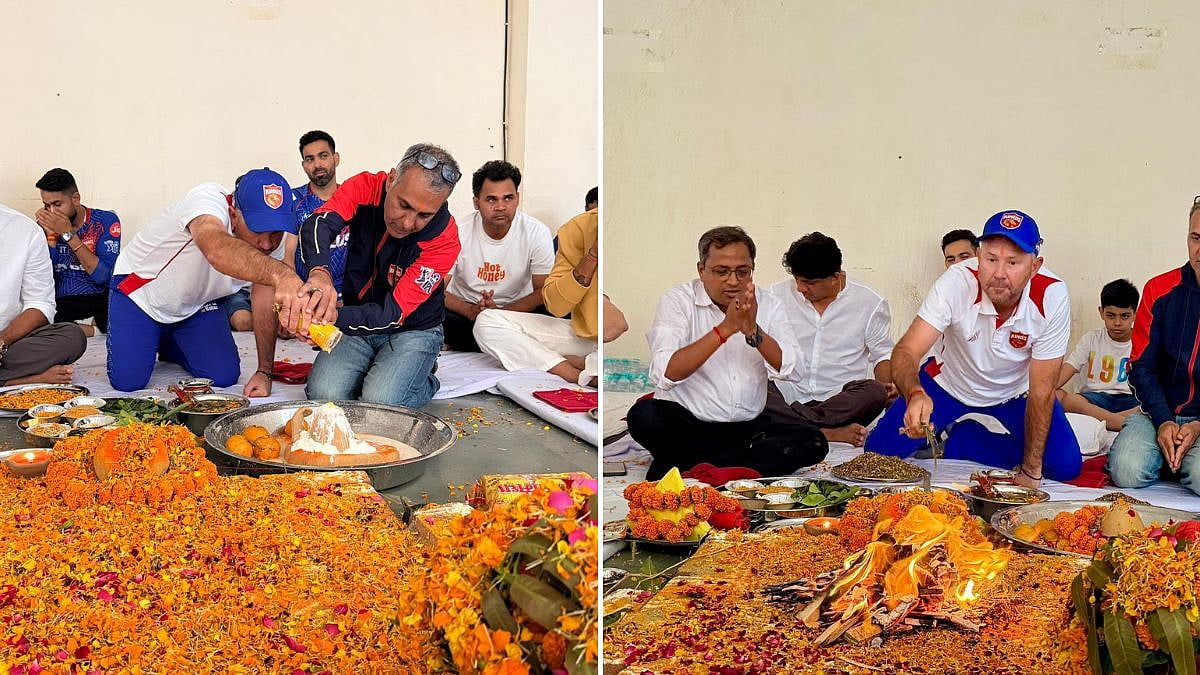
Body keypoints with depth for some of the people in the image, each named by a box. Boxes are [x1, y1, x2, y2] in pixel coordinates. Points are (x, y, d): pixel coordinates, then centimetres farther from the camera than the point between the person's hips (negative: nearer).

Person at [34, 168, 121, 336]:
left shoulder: (106, 221, 0)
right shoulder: (46, 226, 7)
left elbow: (104, 276, -13)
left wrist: (68, 234, -14)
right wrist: (51, 235, -9)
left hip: (100, 301, -1)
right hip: (60, 305, 1)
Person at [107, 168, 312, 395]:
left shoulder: (274, 236, -19)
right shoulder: (207, 198, -37)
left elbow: (265, 301, -12)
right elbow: (216, 249, -61)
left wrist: (264, 372, -17)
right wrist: (280, 274, -80)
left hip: (197, 304, 5)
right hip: (139, 290, -5)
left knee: (224, 376, -8)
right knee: (127, 381, -15)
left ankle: (168, 345, 23)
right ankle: (151, 341, 20)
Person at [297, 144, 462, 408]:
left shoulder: (444, 238, -24)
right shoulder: (366, 188, -15)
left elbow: (394, 313, -26)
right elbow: (318, 224, -34)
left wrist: (336, 317, -44)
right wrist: (320, 273, -56)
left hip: (413, 330, -3)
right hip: (357, 324, 3)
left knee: (379, 404, -27)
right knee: (323, 395, -20)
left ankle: (425, 380, 6)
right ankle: (372, 373, 12)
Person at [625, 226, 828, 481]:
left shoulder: (766, 305, 6)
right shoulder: (678, 300, -4)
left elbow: (790, 369, -8)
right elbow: (665, 374, -21)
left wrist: (754, 331, -24)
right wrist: (725, 329, -25)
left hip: (747, 426, 4)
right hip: (685, 422, -4)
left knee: (813, 441, -21)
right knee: (644, 415, -33)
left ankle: (685, 469, -21)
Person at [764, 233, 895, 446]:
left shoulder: (870, 303, 3)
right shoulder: (778, 295, 6)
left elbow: (882, 354, 13)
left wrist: (886, 384, -8)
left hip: (841, 399, 0)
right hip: (787, 394, 1)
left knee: (874, 393, -34)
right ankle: (826, 433, -35)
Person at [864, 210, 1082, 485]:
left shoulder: (1052, 296, -30)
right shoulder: (958, 281, -32)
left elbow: (1042, 389, -22)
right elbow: (906, 351, -36)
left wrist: (1031, 470, -20)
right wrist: (915, 395, -59)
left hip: (1016, 393, 1)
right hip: (949, 384, -1)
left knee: (1066, 466, -14)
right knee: (878, 451, -13)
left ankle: (959, 443, 5)